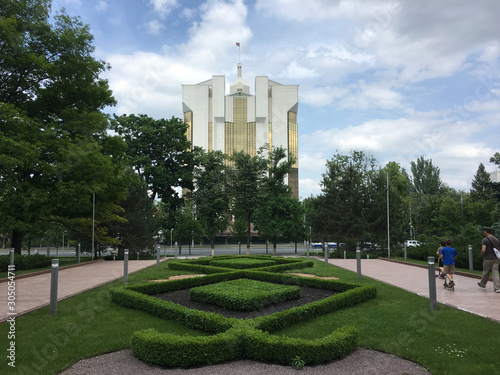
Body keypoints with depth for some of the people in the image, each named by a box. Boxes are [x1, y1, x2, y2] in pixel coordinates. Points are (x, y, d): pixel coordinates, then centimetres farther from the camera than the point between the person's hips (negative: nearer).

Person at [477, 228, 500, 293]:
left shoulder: (485, 240, -12)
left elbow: (483, 250, -21)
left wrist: (482, 253, -1)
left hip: (488, 259, -5)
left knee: (486, 273, 11)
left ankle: (482, 284, 31)